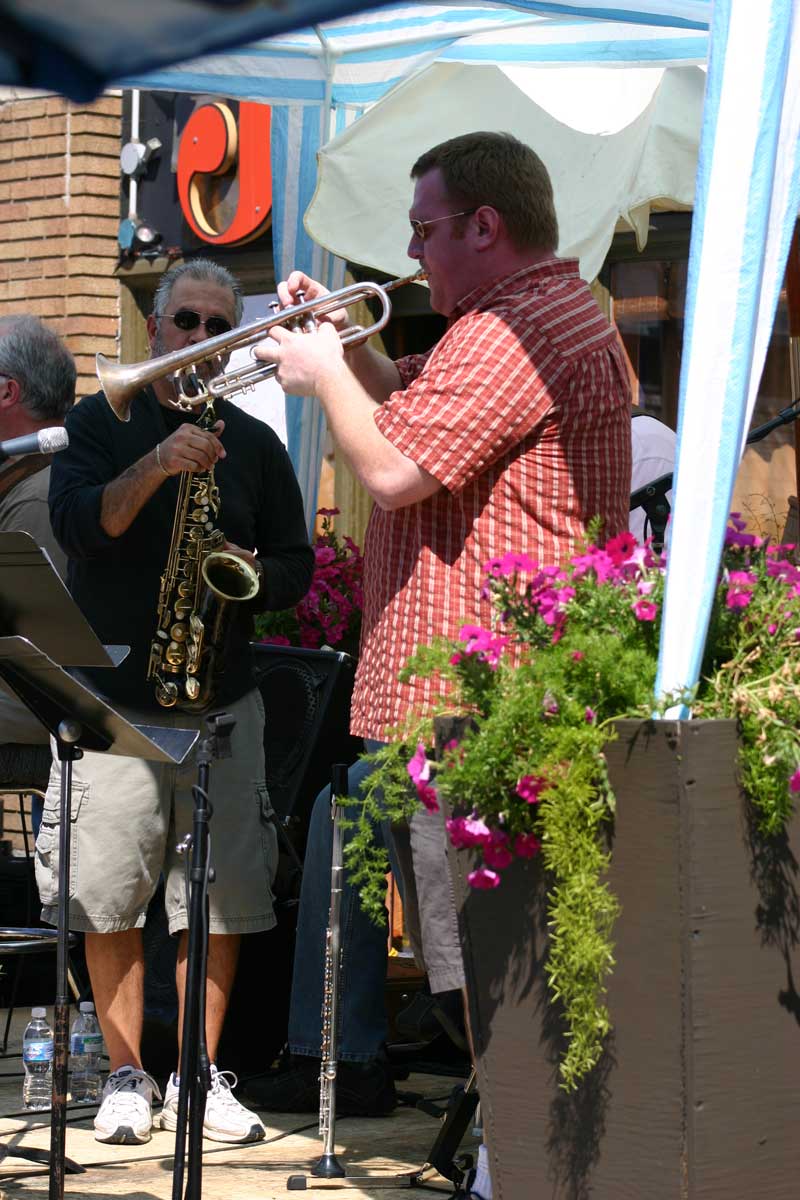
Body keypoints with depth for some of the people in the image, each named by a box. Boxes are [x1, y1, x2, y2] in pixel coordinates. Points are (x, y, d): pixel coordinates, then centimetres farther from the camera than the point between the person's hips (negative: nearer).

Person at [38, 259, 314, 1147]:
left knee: (221, 898, 1)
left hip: (222, 701, 2)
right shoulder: (100, 424, 5)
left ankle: (199, 1076, 11)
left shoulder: (255, 445, 13)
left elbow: (297, 565, 13)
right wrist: (156, 466, -27)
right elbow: (77, 524, -12)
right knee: (108, 899, -3)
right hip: (112, 697, -2)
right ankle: (126, 1075, 8)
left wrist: (250, 571, -9)